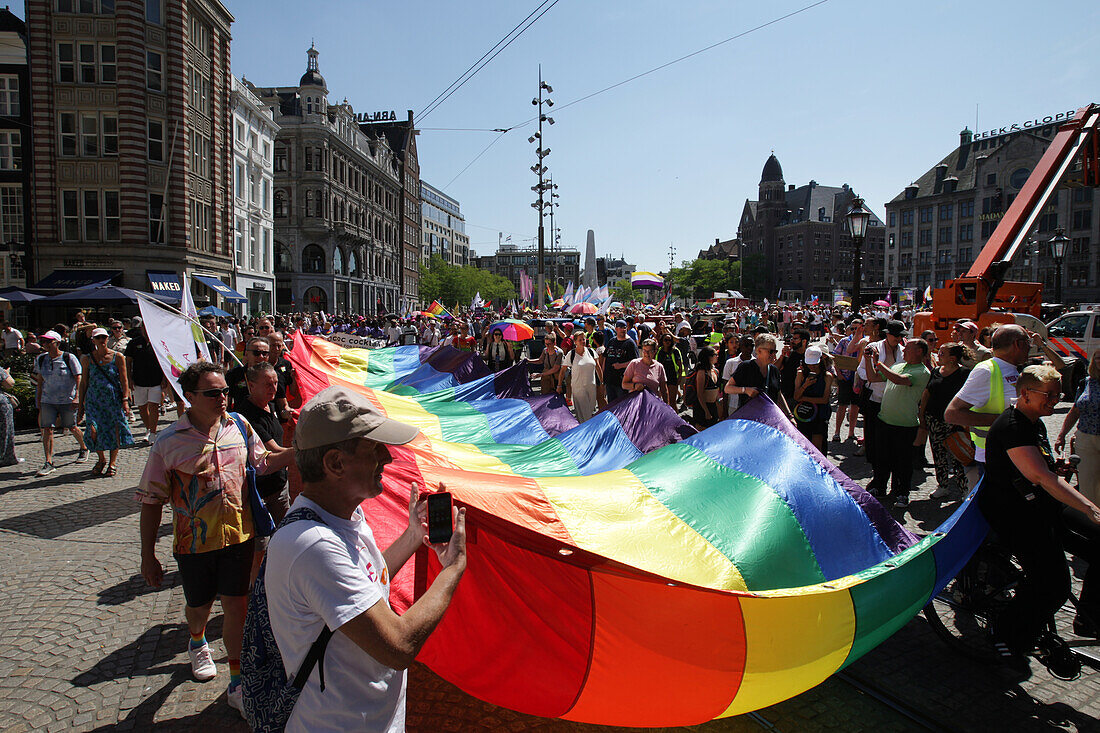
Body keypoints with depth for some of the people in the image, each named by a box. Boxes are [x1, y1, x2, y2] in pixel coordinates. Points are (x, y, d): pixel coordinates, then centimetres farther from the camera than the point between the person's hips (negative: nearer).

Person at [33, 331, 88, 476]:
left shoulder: (69, 358, -7)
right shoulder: (41, 359, 7)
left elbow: (78, 378, -7)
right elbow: (40, 380, 17)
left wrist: (76, 397, -16)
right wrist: (38, 399, 14)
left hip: (68, 400, -4)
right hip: (47, 400, 4)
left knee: (72, 428, 7)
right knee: (47, 429, -5)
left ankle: (84, 448, 34)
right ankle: (49, 463, -3)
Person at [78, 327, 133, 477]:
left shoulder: (117, 357, 2)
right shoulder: (87, 359, 7)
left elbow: (124, 380, 1)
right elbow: (83, 383, 11)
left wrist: (125, 400, -9)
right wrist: (81, 405, 10)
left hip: (114, 399, -1)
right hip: (94, 399, 1)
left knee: (115, 430, -2)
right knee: (94, 429, -11)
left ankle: (113, 462, 16)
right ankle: (101, 459, 14)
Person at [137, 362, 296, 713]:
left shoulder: (238, 426, -4)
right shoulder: (169, 442, -13)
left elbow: (263, 462, 11)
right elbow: (151, 501, -7)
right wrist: (148, 556, -5)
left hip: (238, 535, 1)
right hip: (194, 540, -1)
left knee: (237, 605, 5)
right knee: (199, 605, 20)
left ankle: (237, 683, 20)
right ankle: (197, 643, 55)